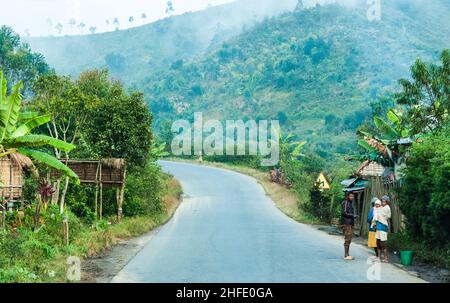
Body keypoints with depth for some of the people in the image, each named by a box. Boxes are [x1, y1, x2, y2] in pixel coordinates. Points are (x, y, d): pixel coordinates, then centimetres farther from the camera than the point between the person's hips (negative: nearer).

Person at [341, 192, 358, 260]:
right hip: (346, 223, -9)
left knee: (349, 239, 9)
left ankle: (347, 254, 13)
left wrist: (355, 216, 8)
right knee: (347, 239, -10)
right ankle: (346, 255, -10)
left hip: (351, 223, 9)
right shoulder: (345, 203, -8)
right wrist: (352, 215, -22)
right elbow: (344, 213, -16)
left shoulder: (352, 203, 19)